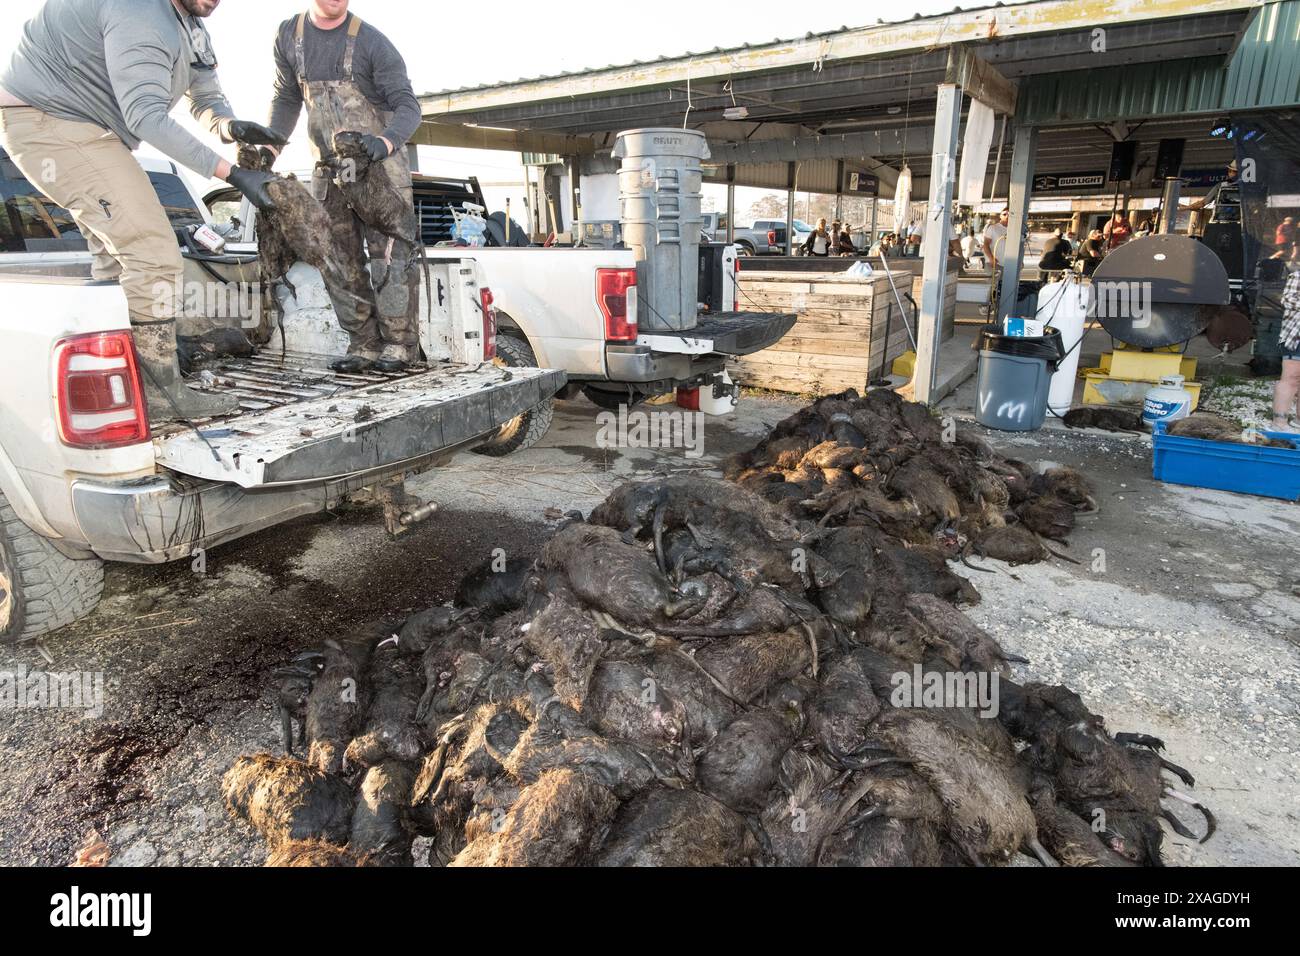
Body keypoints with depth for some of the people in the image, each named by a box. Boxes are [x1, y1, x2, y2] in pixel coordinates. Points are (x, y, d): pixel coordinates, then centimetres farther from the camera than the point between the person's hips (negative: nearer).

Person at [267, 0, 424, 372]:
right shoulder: (289, 35, 6)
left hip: (381, 164, -5)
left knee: (389, 253, -12)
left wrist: (385, 141, -31)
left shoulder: (371, 41, -9)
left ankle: (400, 344, -5)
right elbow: (287, 99, 16)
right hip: (328, 167, 5)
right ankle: (365, 343, 9)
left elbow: (407, 105, -12)